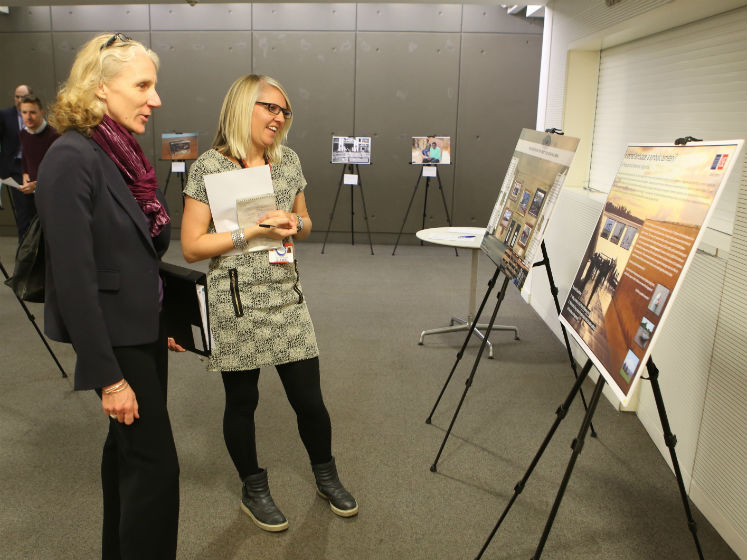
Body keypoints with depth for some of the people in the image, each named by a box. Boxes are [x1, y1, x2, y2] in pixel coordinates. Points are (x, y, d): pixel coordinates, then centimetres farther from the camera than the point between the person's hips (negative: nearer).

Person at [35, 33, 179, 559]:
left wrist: (165, 322, 12)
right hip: (116, 336, -8)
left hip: (146, 328, 8)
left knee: (129, 445, 20)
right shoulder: (72, 159, -20)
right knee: (155, 462, 0)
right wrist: (108, 376, -20)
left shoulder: (124, 153, 6)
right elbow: (74, 278, -22)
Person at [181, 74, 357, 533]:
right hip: (236, 305, -4)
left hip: (287, 300, 4)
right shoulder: (209, 168, -8)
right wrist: (254, 230, -18)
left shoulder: (289, 161, 7)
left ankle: (326, 476, 35)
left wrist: (294, 224, -5)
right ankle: (254, 490, 34)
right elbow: (192, 247, -11)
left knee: (310, 400, 8)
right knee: (242, 403, 11)